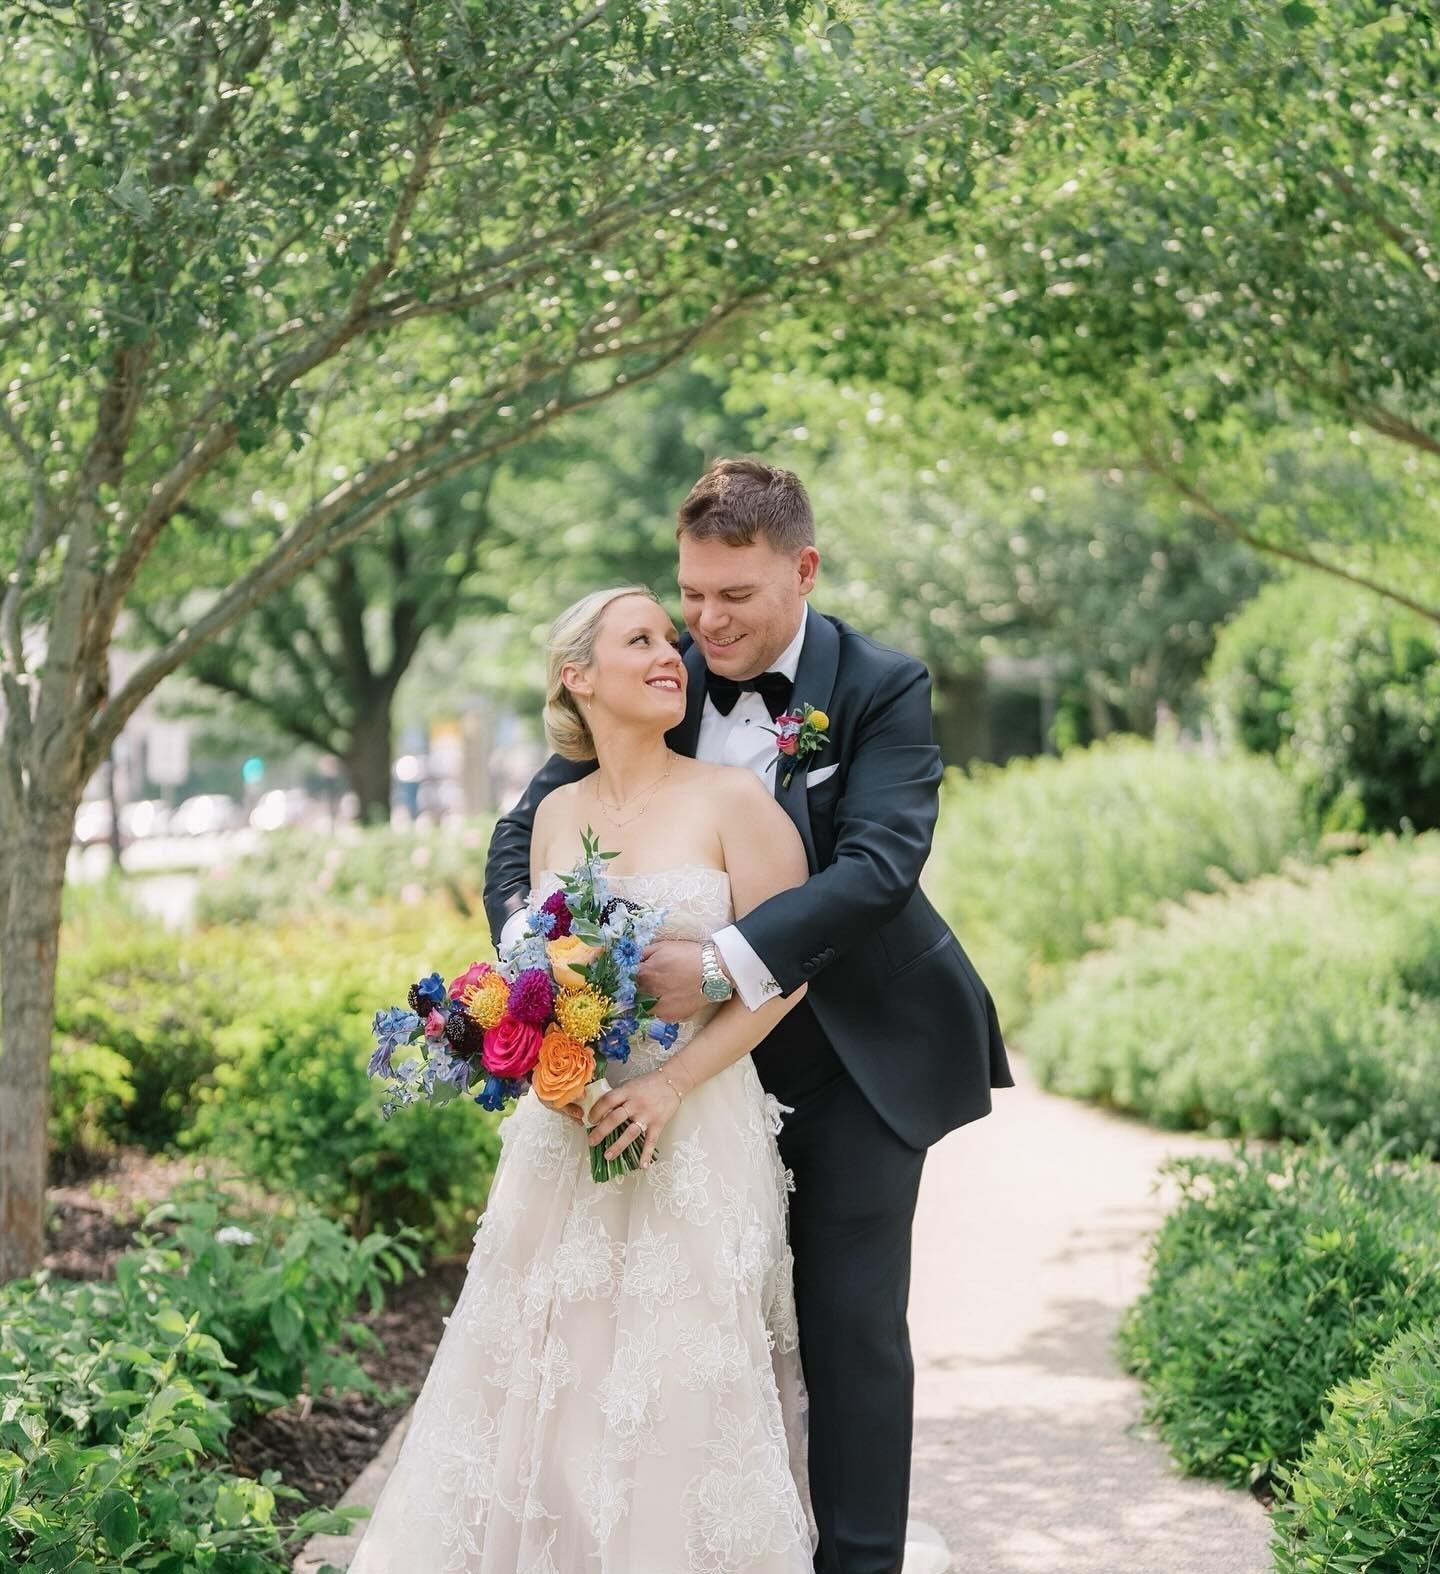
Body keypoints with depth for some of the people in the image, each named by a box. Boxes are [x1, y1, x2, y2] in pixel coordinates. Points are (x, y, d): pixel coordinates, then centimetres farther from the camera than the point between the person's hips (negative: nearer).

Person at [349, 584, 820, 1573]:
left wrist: (670, 1085, -15)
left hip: (694, 1134, -4)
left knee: (680, 1387, -4)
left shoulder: (735, 802, -5)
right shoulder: (557, 814, 10)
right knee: (547, 1374, 5)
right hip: (568, 1130, 4)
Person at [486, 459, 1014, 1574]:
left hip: (857, 1062, -3)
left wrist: (724, 963, -38)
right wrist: (528, 934, -24)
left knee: (852, 1324, 1)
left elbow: (881, 863, -26)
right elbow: (527, 827, -1)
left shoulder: (882, 689, -13)